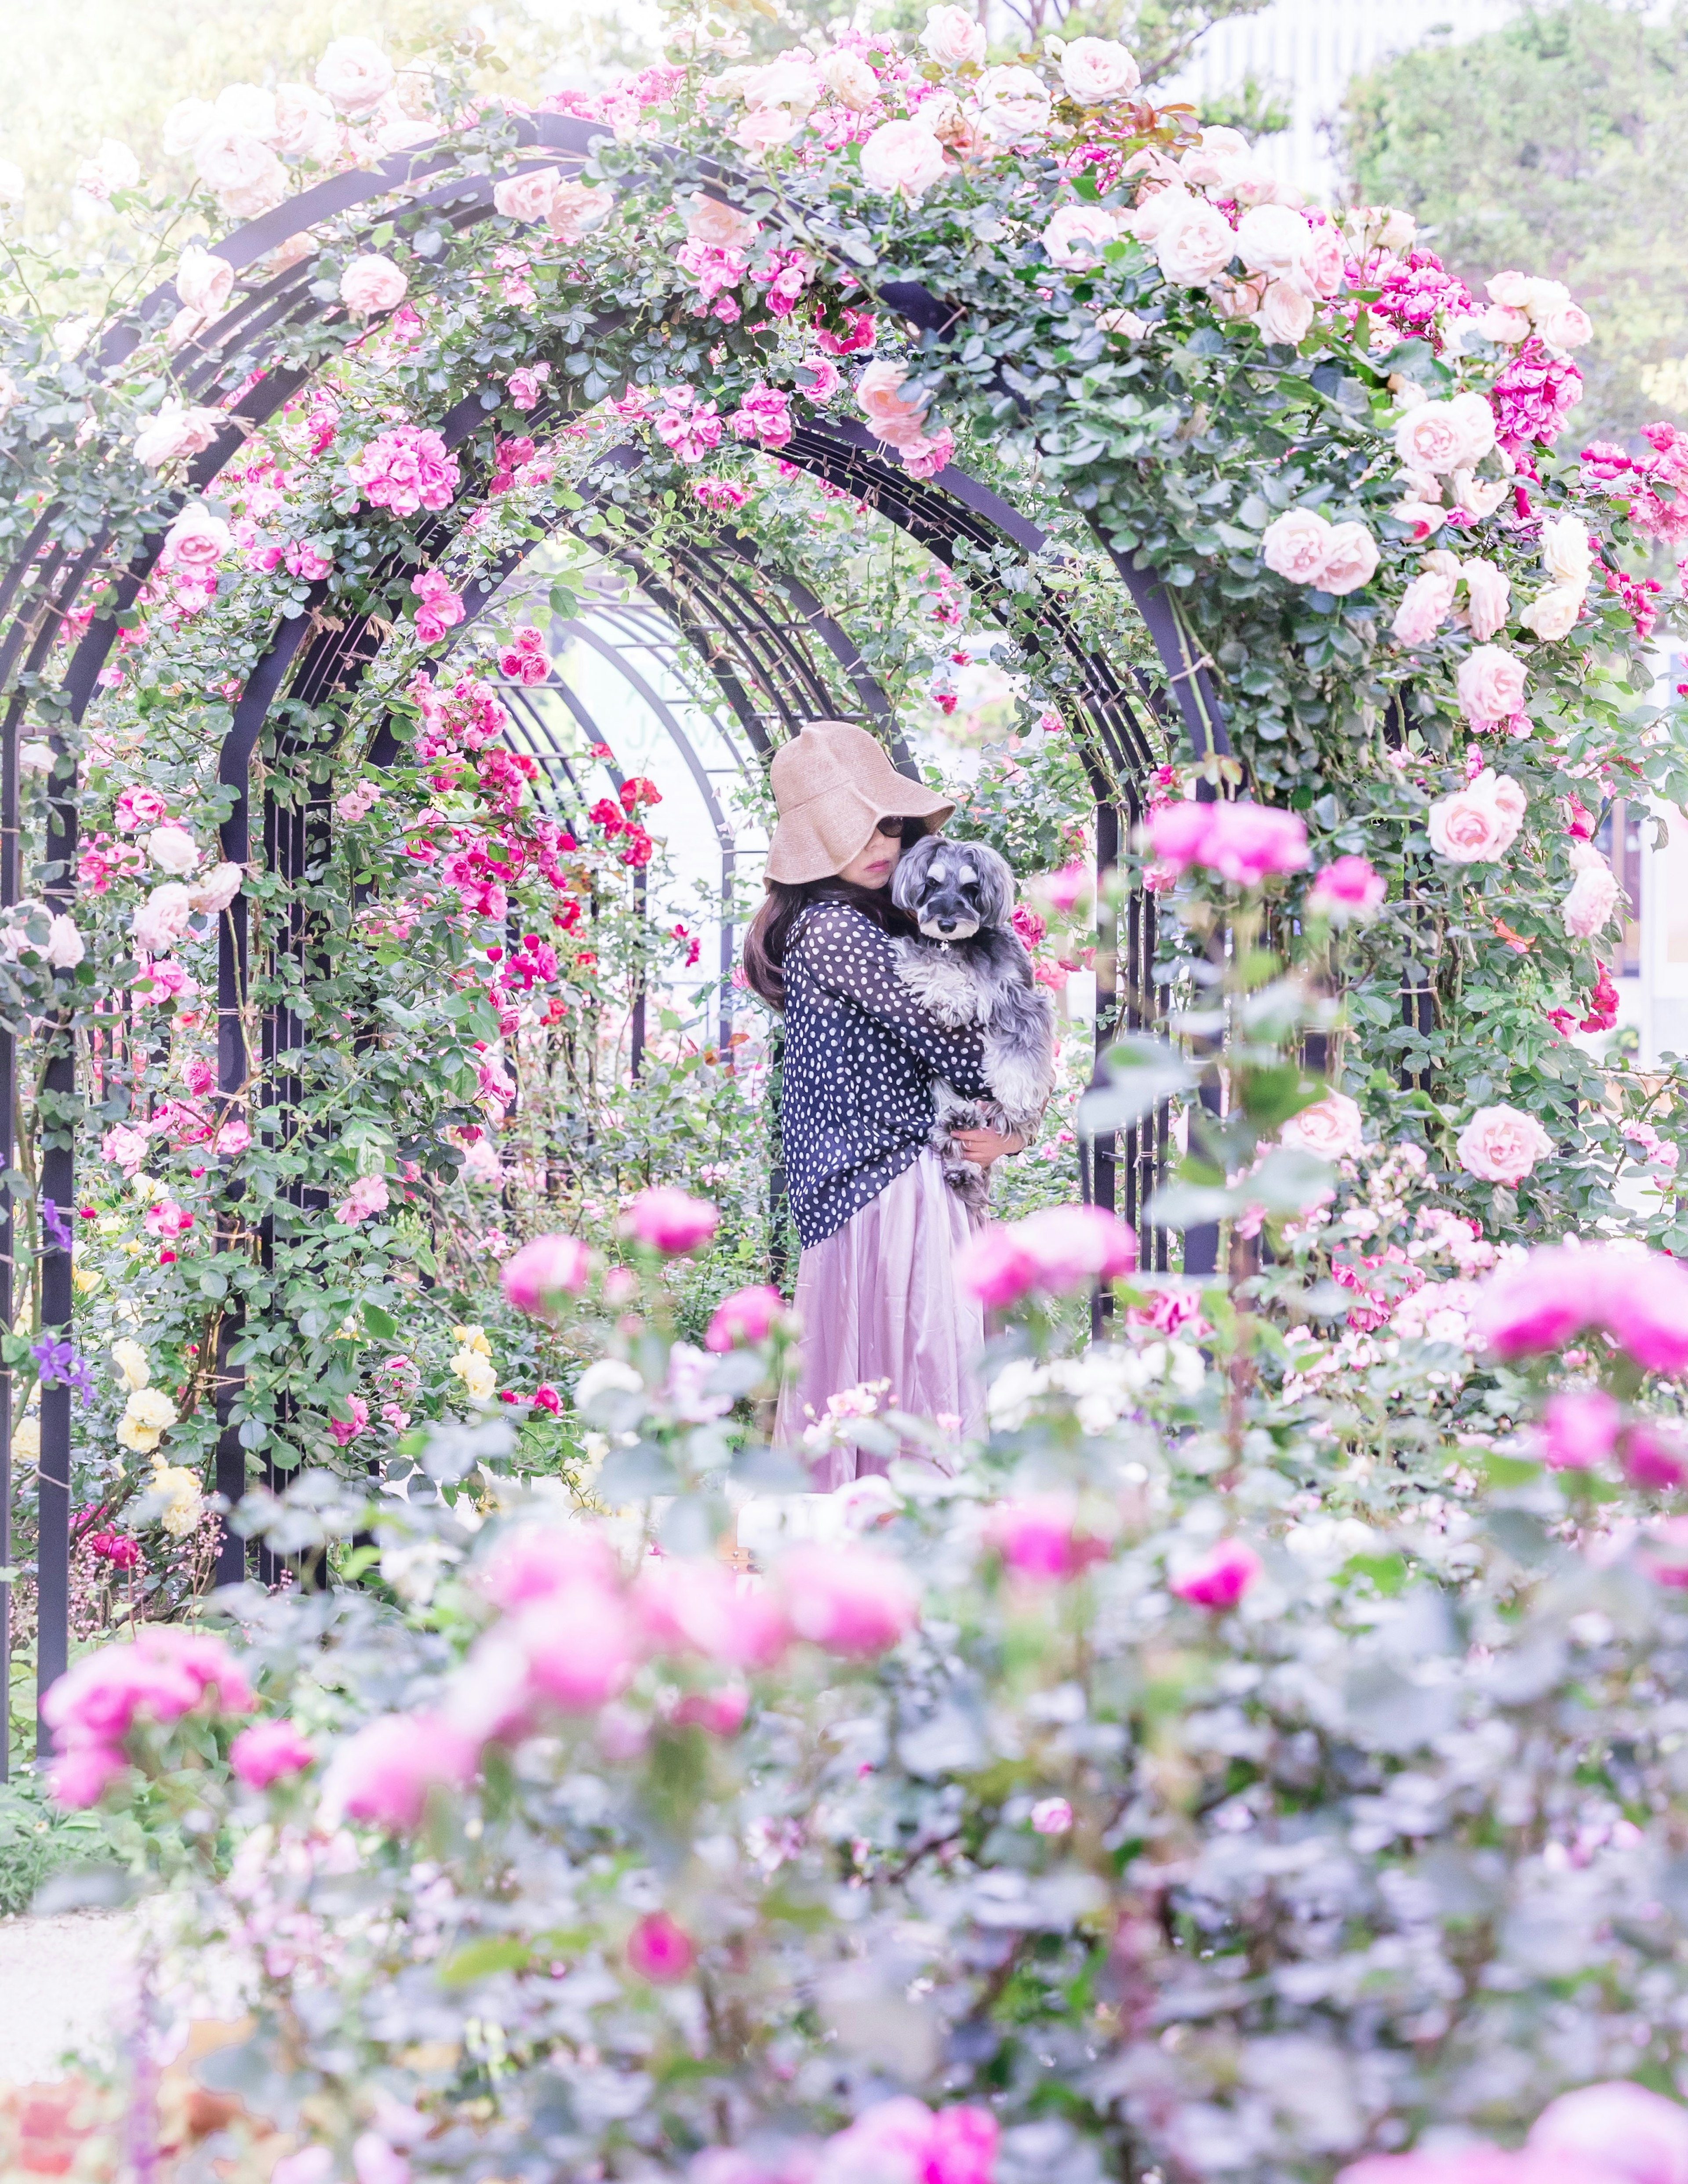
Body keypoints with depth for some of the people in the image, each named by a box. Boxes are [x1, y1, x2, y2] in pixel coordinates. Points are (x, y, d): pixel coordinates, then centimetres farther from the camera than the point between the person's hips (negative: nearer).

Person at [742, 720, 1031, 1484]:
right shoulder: (836, 932, -14)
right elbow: (943, 1040, -13)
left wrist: (998, 1129, -1)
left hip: (843, 1193, 10)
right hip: (895, 1192, -10)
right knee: (919, 1387, -10)